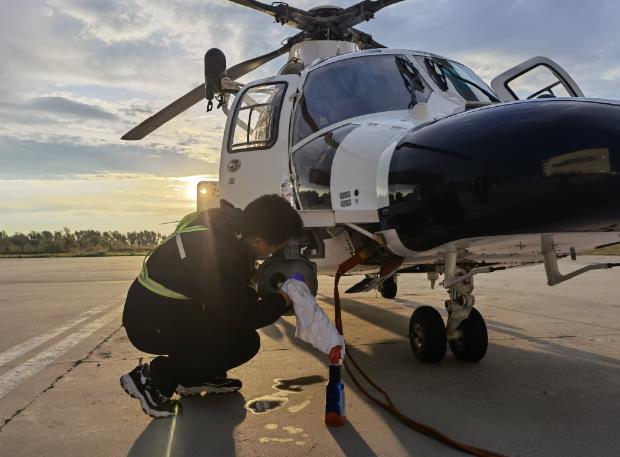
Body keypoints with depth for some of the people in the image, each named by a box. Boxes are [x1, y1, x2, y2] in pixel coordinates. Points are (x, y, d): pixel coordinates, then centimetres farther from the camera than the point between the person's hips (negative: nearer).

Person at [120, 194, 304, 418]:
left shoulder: (229, 220, -5)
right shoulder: (219, 257, -32)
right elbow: (244, 317, -20)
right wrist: (281, 300, -5)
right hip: (151, 324, -9)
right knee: (245, 342, -15)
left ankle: (200, 377, 18)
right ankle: (153, 378, -6)